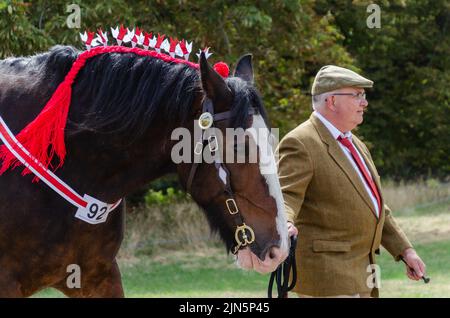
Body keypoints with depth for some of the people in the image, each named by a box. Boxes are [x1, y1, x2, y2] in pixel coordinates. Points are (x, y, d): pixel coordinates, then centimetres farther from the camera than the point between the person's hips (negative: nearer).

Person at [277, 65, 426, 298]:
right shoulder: (300, 144, -11)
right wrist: (286, 225, -45)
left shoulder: (356, 145, 20)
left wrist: (405, 250, 18)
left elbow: (377, 207, 25)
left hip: (361, 274, 10)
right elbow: (285, 195, -23)